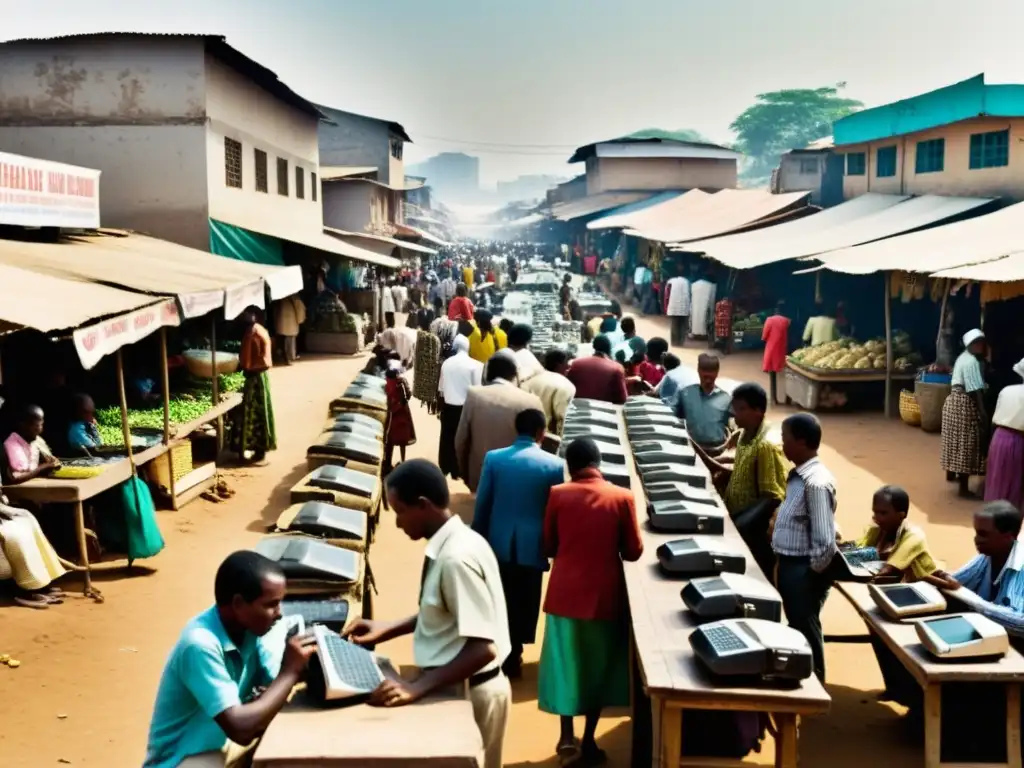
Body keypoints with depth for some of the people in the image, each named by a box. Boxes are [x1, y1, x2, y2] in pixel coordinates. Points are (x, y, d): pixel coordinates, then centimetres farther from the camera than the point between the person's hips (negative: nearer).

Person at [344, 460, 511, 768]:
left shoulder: (457, 557, -27)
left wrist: (417, 687, -29)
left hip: (468, 691, -9)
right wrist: (390, 629, 9)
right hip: (455, 684, 9)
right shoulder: (449, 544, 2)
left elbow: (483, 648, -28)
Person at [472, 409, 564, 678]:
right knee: (524, 602, 10)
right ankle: (512, 656, 16)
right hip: (532, 545, -2)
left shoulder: (493, 458, -5)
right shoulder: (554, 465, -8)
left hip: (498, 543, 2)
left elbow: (481, 504, -1)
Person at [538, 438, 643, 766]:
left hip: (565, 592, 1)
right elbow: (633, 552, -2)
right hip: (604, 594, 0)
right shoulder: (622, 497, -9)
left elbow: (548, 547, 2)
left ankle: (567, 738, 18)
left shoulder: (558, 495, -7)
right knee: (598, 665, 14)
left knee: (565, 661, 16)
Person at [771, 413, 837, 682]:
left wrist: (813, 573, -14)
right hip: (790, 563, 9)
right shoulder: (799, 474, 7)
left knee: (806, 631, 4)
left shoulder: (815, 482, -23)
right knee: (796, 628, 20)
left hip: (803, 569, -9)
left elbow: (825, 541, -24)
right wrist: (787, 566, 15)